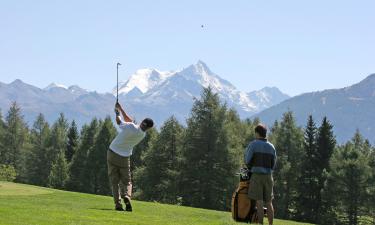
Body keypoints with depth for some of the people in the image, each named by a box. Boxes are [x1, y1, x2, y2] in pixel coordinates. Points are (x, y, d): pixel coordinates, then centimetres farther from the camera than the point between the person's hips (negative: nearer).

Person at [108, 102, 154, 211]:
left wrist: (117, 113, 18)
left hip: (112, 153, -2)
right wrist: (121, 109, 13)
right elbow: (130, 120, 8)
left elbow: (118, 121, -3)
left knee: (114, 181, 5)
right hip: (124, 158, 2)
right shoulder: (143, 135, -3)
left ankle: (117, 203, -5)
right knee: (126, 181, 13)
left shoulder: (130, 126, -20)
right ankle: (126, 196, -17)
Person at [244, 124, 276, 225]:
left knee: (259, 202, -6)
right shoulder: (271, 147, 10)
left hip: (256, 176, -4)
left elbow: (247, 161, -5)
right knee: (269, 202, 8)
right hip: (268, 176, 4)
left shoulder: (253, 144, -5)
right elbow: (273, 165, 14)